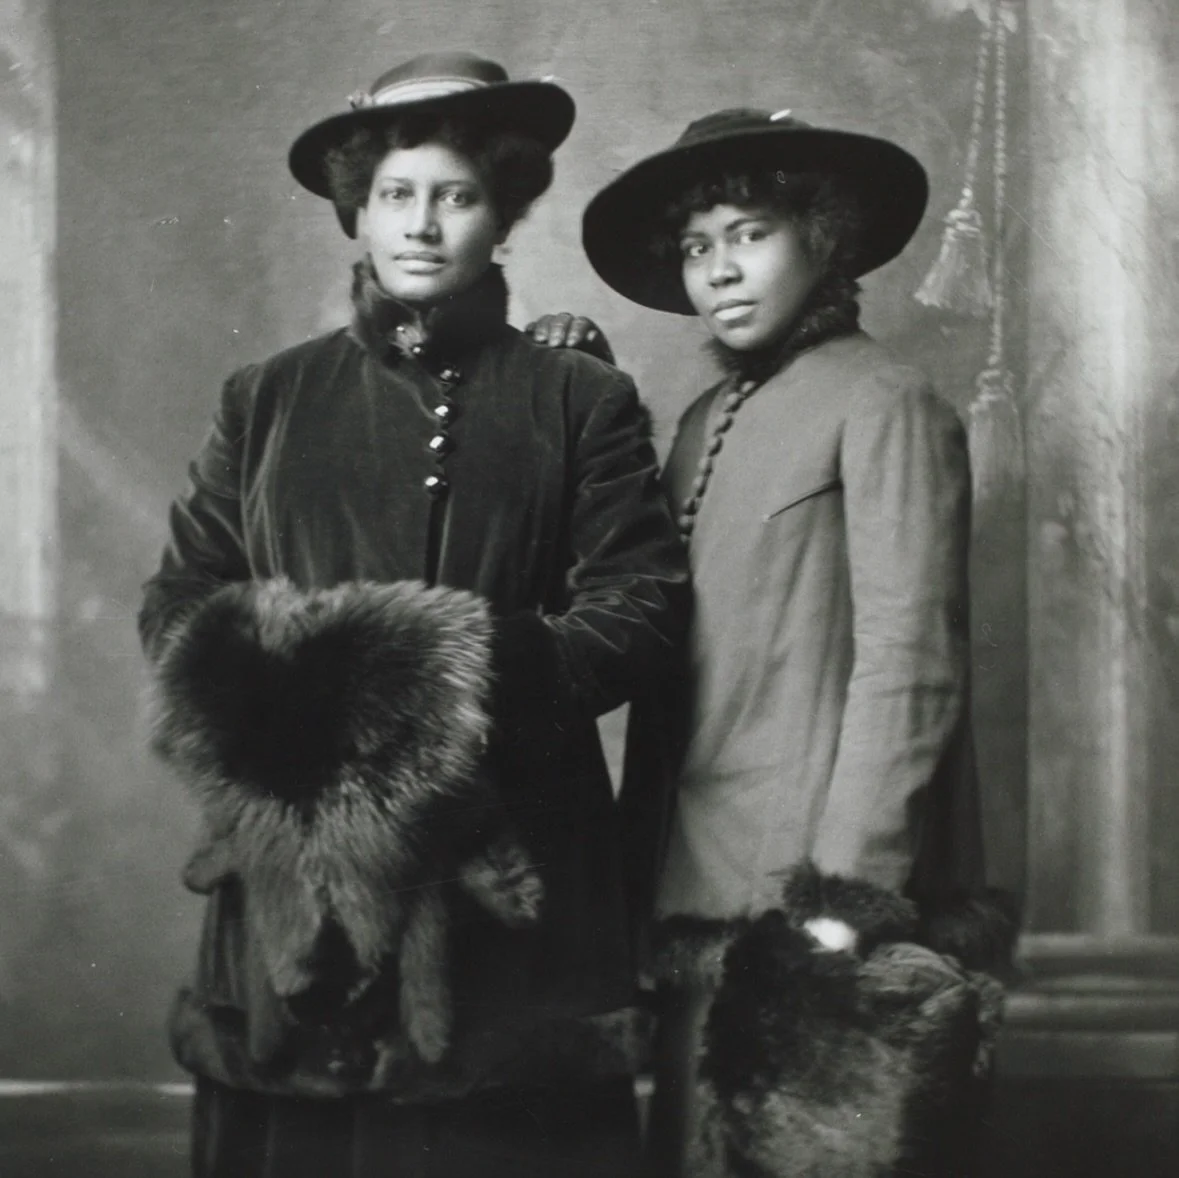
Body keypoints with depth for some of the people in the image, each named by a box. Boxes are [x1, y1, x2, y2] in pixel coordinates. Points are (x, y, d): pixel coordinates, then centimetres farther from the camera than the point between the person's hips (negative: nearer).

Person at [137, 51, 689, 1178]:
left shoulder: (581, 401, 10)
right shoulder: (266, 399, 15)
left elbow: (643, 601, -1)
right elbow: (176, 602, 10)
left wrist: (478, 675, -17)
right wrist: (274, 682, -12)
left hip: (512, 871, -1)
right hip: (295, 865, 2)